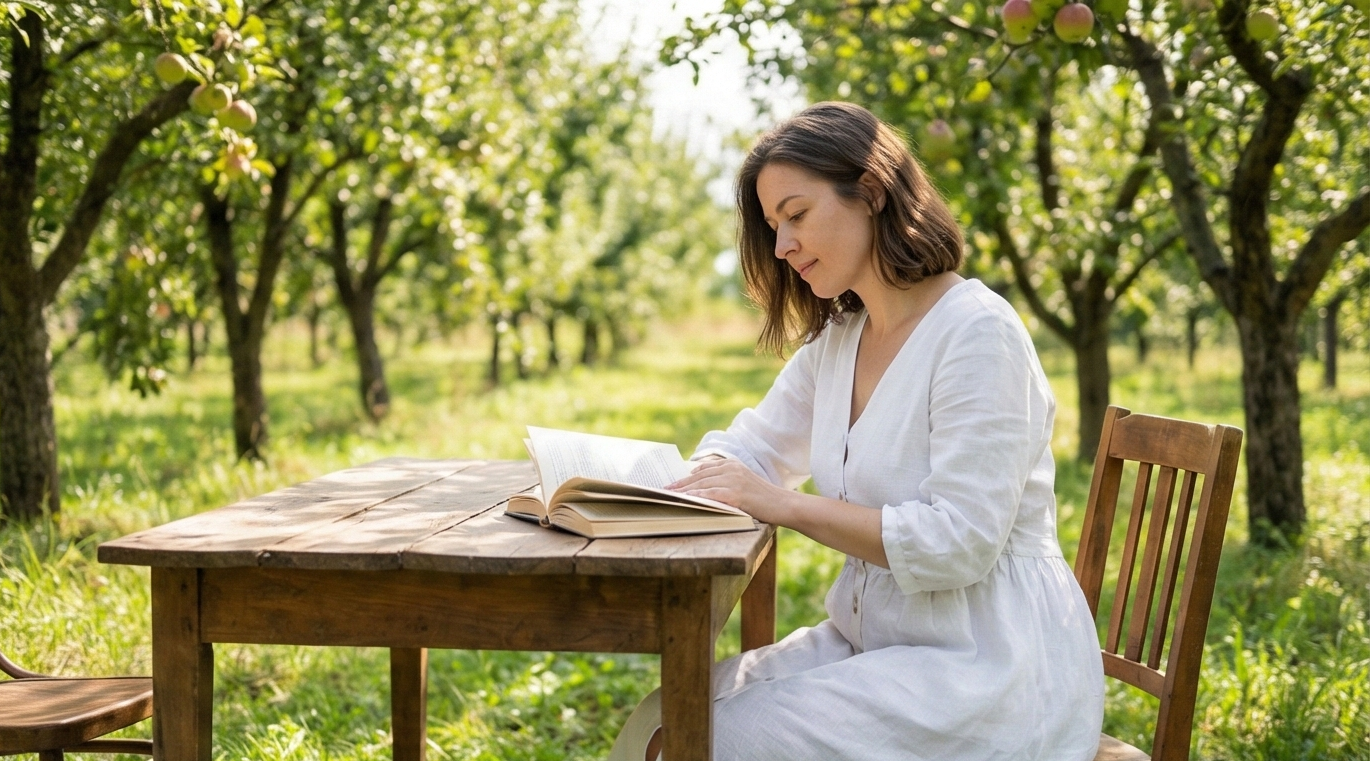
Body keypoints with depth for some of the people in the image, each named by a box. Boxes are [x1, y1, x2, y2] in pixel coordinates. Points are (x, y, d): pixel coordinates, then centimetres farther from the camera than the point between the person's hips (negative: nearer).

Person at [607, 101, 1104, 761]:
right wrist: (706, 478, -5)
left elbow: (959, 543, -22)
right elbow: (755, 445, 19)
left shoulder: (977, 333, -17)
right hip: (873, 639, 8)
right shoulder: (838, 340, 10)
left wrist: (786, 505, -21)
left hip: (993, 667, -8)